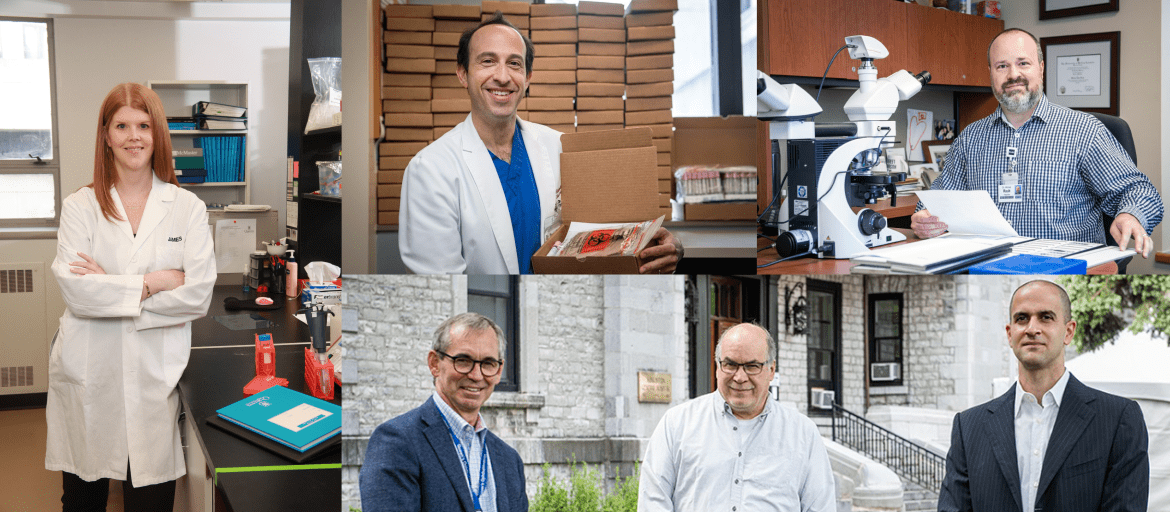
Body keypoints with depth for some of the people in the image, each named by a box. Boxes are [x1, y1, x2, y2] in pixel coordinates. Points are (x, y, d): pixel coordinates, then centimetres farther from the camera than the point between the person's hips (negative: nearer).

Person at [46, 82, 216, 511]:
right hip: (86, 377, 0)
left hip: (154, 377, 0)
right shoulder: (80, 206, 3)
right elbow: (74, 290, -10)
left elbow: (198, 295, -7)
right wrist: (152, 283, -12)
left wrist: (112, 290, -9)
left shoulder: (188, 208, 4)